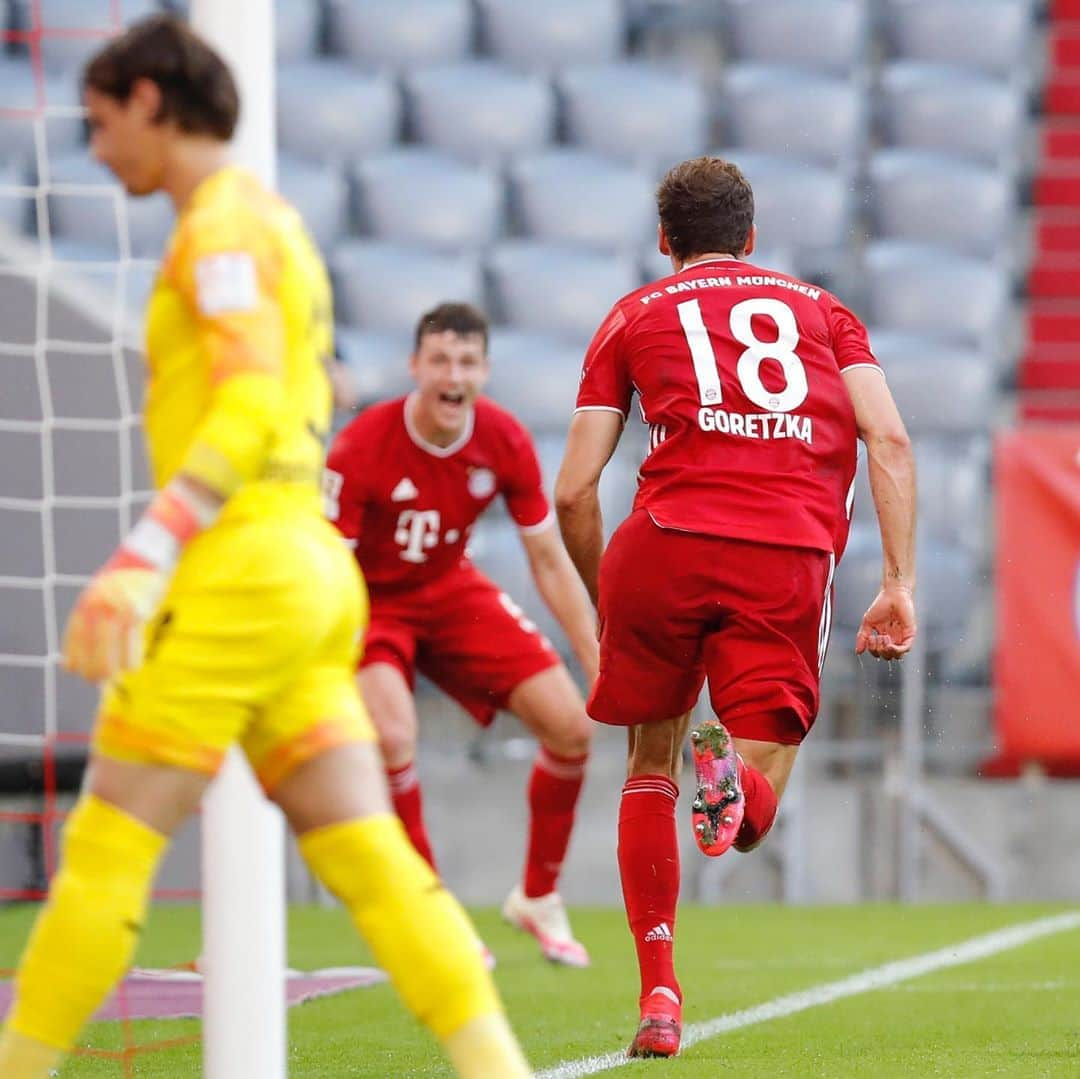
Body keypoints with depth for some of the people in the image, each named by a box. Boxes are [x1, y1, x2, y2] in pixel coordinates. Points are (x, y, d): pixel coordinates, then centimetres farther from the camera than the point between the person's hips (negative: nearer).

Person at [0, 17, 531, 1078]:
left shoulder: (223, 223, -7)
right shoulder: (275, 225, 23)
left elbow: (252, 410, -20)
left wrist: (140, 560, -27)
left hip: (241, 565, -9)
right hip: (307, 563, 9)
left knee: (107, 844, -3)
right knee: (365, 858, 0)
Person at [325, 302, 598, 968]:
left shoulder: (506, 443, -14)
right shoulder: (362, 448, -27)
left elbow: (550, 562, -5)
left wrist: (598, 664, -8)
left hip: (453, 590, 5)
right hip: (371, 602, -5)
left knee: (571, 726, -7)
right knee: (393, 737, -31)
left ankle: (539, 898, 15)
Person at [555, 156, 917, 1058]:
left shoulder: (635, 316, 21)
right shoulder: (822, 310, 24)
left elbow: (573, 492, 12)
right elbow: (889, 441, 8)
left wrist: (604, 605, 25)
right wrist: (900, 585, 5)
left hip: (669, 542, 0)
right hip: (792, 556, 0)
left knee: (651, 765, 19)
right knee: (753, 817, 6)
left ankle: (659, 992, 9)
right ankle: (735, 772, -32)